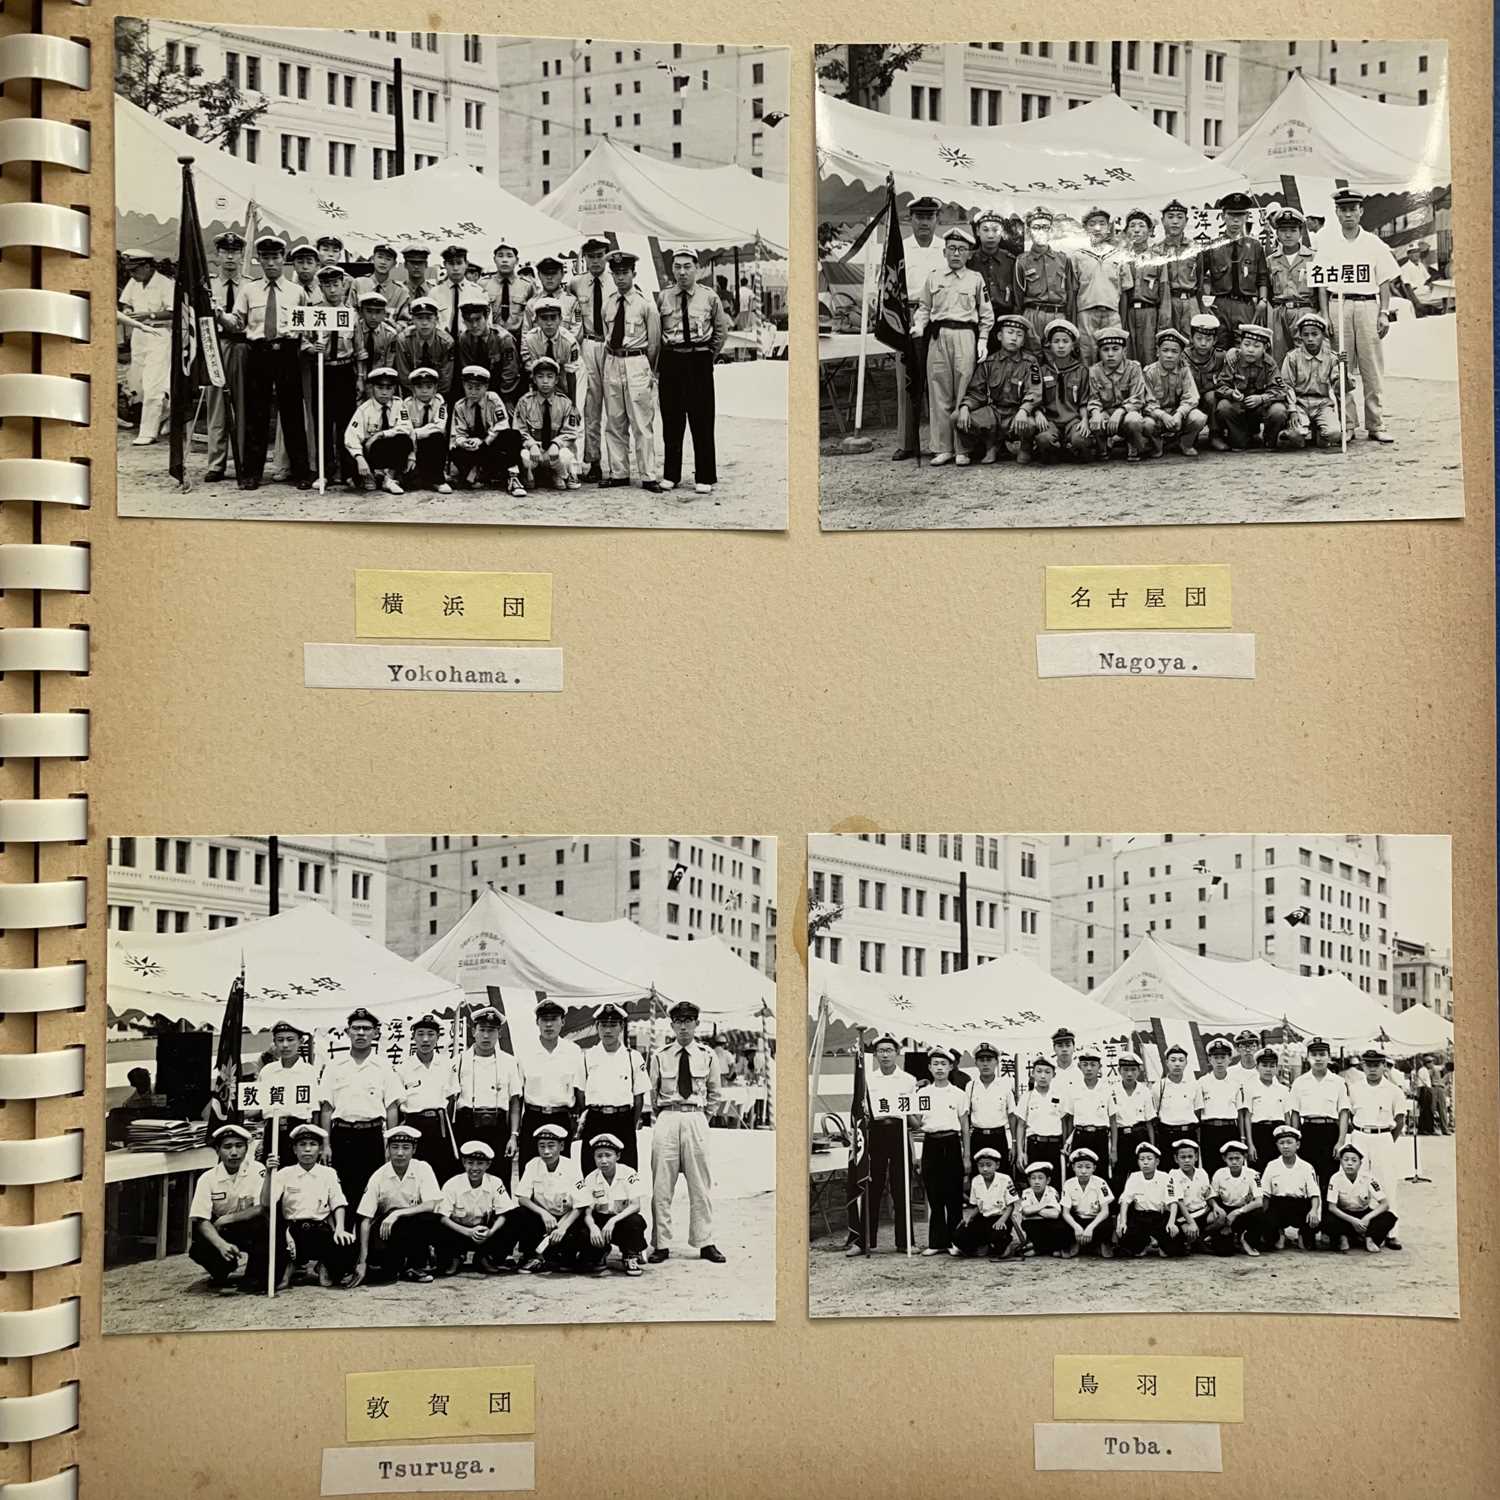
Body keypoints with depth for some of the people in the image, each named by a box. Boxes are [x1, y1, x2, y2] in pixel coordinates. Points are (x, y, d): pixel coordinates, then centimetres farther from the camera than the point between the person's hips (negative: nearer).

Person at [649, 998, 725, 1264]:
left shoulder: (707, 1056, 5)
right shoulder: (660, 1056, 4)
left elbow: (714, 1092, 16)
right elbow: (653, 1092, 14)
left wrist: (703, 1116, 11)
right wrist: (661, 1117, 10)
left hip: (696, 1119, 0)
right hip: (666, 1119, 0)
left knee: (701, 1184, 3)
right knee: (662, 1184, -1)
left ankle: (705, 1243, 10)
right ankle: (661, 1244, 6)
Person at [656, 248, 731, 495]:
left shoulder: (710, 298, 2)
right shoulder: (662, 297, 5)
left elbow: (722, 330, 11)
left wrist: (710, 356, 7)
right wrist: (658, 361, 7)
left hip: (699, 361, -1)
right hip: (670, 361, 2)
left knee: (702, 421, -1)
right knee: (671, 420, 6)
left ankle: (704, 478, 5)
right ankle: (670, 475, 15)